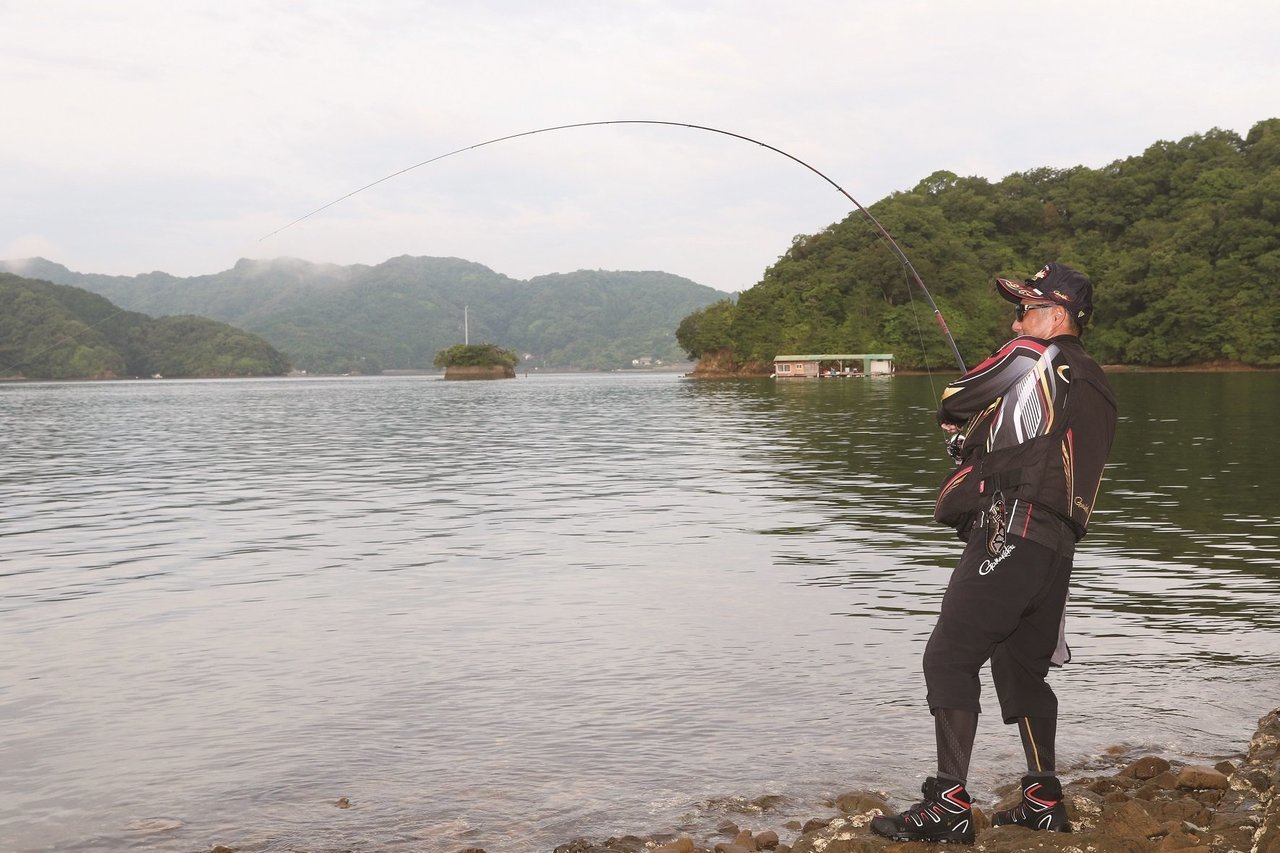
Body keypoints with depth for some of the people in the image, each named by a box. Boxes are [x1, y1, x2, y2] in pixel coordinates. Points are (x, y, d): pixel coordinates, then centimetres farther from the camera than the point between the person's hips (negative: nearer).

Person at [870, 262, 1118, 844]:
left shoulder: (1031, 358, -2)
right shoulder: (1096, 389, 21)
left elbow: (953, 404, 3)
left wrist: (960, 422, 25)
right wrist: (981, 435, 22)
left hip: (1010, 536, -9)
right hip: (1058, 547, 9)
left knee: (949, 659, -8)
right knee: (1022, 668, 18)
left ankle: (949, 806, -10)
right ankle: (1043, 801, 22)